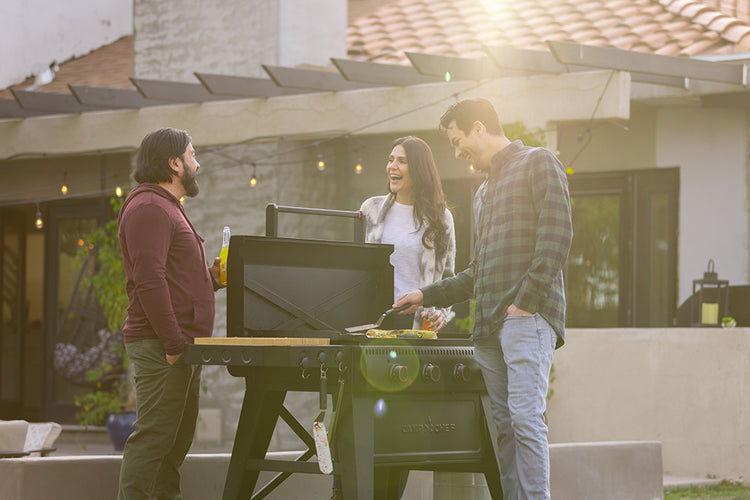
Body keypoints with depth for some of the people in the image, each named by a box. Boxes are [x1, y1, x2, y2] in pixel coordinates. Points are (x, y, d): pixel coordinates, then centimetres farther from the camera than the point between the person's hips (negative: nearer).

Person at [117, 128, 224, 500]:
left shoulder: (167, 208, 24)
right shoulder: (149, 208, -11)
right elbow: (149, 281, -20)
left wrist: (211, 277, 14)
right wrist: (173, 343, -23)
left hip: (181, 344, 11)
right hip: (161, 346, -11)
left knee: (177, 438, 12)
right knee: (154, 437, -12)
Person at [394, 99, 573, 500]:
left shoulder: (537, 163, 3)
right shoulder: (484, 191, 29)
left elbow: (556, 233, -10)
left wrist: (527, 299, -16)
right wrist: (427, 296, 23)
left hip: (527, 317, -8)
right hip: (489, 324, 8)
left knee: (525, 415, -17)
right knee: (502, 422, 1)